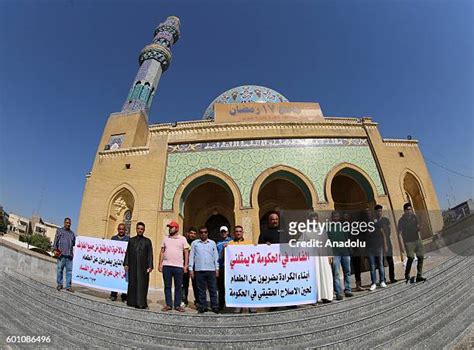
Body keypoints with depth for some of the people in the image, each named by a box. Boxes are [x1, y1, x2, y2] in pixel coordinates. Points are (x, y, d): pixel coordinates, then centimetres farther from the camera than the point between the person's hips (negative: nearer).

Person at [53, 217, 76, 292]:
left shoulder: (72, 233, 19)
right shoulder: (59, 230, 9)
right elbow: (56, 240, 2)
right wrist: (55, 249, -8)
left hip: (70, 255, 3)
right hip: (61, 254, -3)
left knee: (69, 270, 1)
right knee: (59, 269, 2)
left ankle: (68, 286, 6)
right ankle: (59, 284, 17)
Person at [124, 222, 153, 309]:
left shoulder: (147, 241, 6)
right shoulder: (131, 240, 12)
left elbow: (150, 254, 2)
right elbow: (128, 253, 10)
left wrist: (150, 266, -6)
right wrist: (126, 263, 1)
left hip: (143, 266, -2)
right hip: (132, 265, 2)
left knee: (142, 284, -2)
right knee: (132, 283, 6)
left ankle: (141, 303, 5)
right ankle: (132, 301, 17)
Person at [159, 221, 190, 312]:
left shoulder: (182, 239, 3)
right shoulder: (166, 238, 11)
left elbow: (186, 252, 2)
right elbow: (162, 252, 11)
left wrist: (185, 265, -5)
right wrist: (160, 264, 3)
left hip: (178, 266, -2)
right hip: (166, 266, 2)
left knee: (178, 287, 5)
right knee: (167, 286, 8)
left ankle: (178, 305, 15)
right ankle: (168, 305, 19)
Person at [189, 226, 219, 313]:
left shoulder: (212, 243, 10)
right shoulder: (194, 243, 8)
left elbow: (216, 256, 10)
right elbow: (191, 256, 7)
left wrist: (217, 268, 5)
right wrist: (191, 269, 1)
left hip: (211, 270, 0)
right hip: (199, 270, 0)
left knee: (213, 290, 3)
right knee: (201, 290, 5)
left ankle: (215, 306, 11)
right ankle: (202, 306, 16)